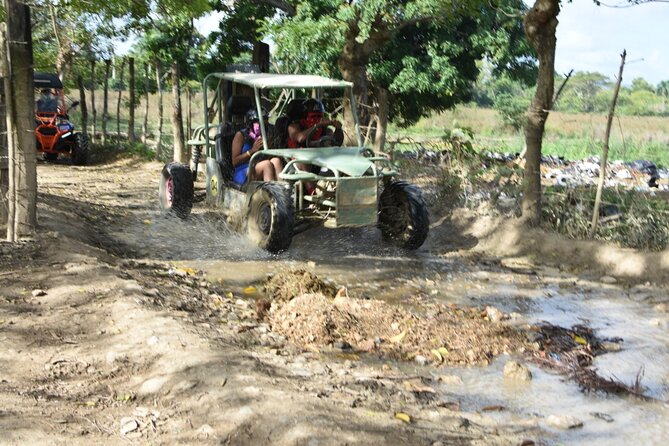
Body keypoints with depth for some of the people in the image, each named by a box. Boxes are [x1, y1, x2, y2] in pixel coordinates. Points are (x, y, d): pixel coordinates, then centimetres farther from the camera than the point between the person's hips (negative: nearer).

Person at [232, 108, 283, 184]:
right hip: (243, 175, -5)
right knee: (267, 164, -32)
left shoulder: (263, 135, 18)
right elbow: (235, 162, -3)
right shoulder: (240, 135, 2)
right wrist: (252, 150, -13)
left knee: (276, 160, -25)